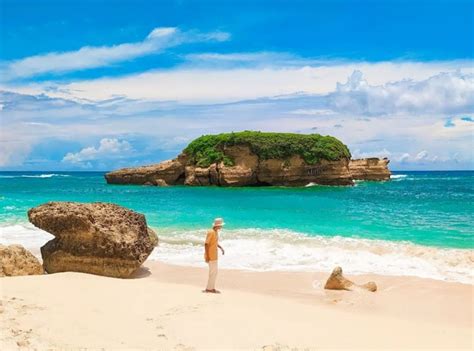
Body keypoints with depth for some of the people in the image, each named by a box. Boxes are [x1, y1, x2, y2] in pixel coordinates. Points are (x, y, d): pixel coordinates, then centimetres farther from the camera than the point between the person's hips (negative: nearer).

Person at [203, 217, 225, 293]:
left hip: (214, 256, 10)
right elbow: (206, 244, -22)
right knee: (213, 272, -4)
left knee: (214, 272, 14)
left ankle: (212, 288, 23)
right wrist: (207, 256, -24)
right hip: (210, 256, -10)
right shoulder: (211, 232, -20)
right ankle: (209, 288, 5)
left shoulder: (216, 232, 8)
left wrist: (221, 247, 10)